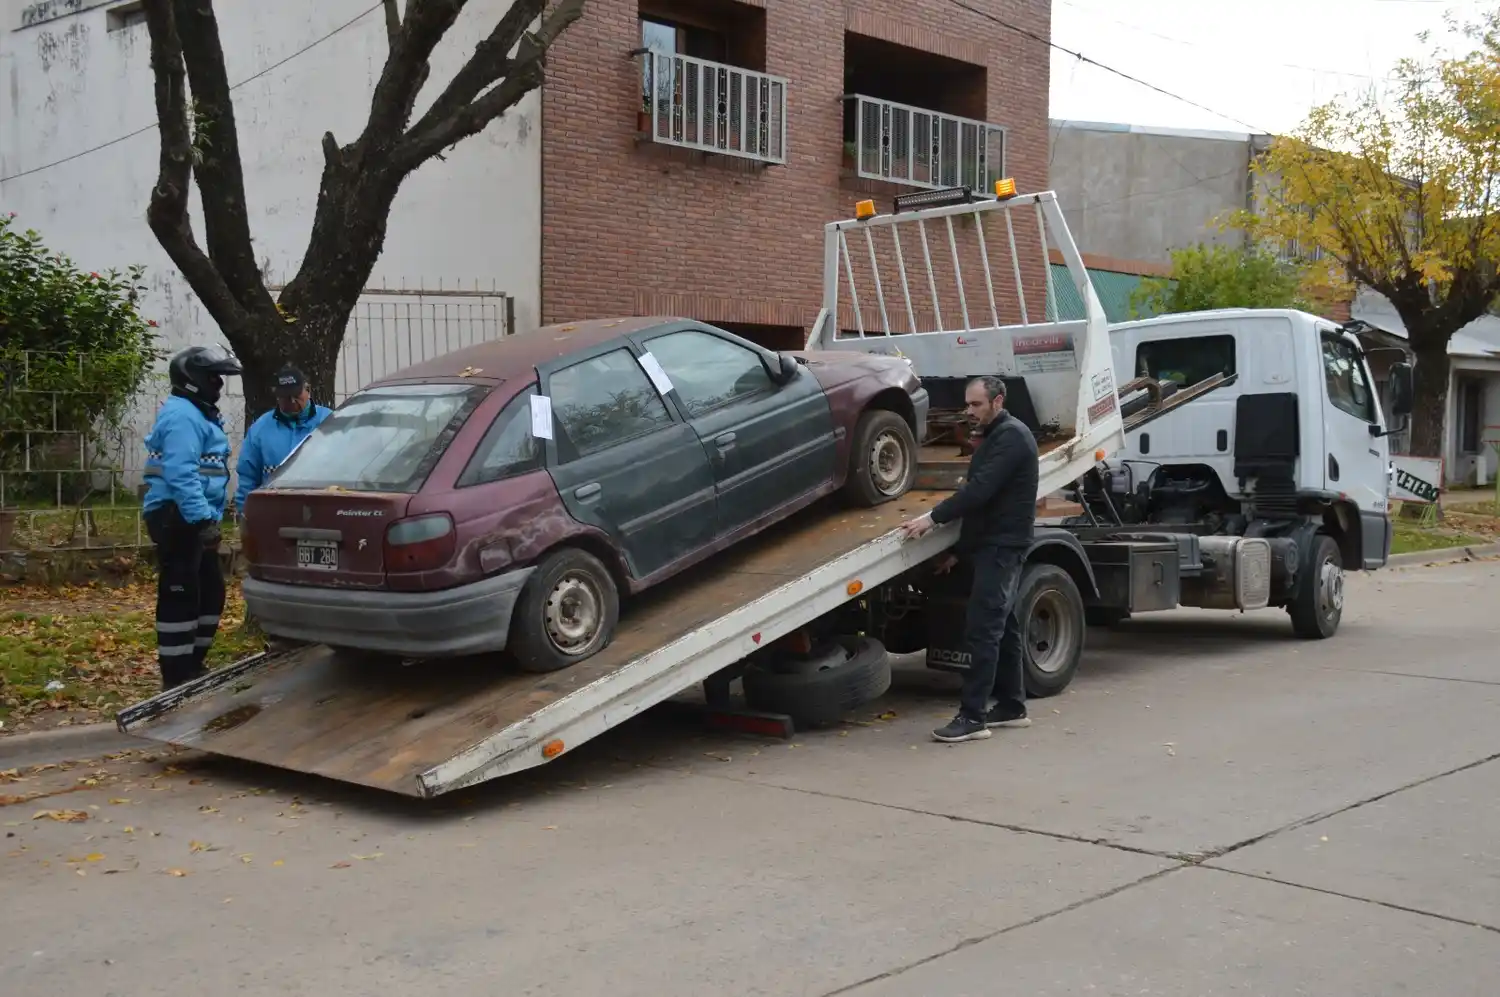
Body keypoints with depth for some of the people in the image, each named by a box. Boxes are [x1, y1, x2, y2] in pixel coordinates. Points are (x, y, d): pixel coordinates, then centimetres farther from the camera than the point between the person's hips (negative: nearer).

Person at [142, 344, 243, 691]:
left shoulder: (198, 414, 21)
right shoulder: (183, 416, -14)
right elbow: (181, 474, -26)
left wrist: (207, 517, 24)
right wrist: (203, 518, -31)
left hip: (192, 519, 11)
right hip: (178, 518, -11)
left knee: (210, 591, 16)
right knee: (180, 597, -8)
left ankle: (192, 667, 25)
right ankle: (177, 679, -5)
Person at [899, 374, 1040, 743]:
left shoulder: (1011, 436, -14)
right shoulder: (994, 437, 19)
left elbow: (980, 490, -24)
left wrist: (932, 518, -24)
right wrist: (958, 549, 21)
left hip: (1002, 547, -11)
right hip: (993, 546, 11)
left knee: (982, 630, -13)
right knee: (1003, 627, 13)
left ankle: (973, 716, -14)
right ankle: (1011, 706, 20)